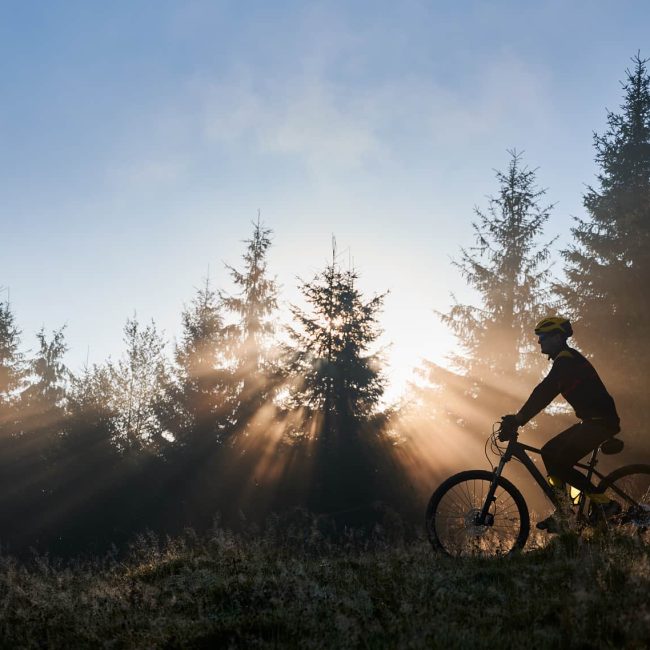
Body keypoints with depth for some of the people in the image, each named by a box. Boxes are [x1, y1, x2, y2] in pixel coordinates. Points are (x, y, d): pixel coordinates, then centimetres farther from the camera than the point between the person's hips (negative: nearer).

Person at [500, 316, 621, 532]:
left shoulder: (567, 359, -15)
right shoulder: (566, 360, 18)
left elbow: (544, 392, -25)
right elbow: (545, 393, 21)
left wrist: (517, 420, -28)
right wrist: (517, 418, 15)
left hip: (601, 421, -10)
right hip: (592, 420, 10)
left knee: (559, 464, -13)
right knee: (549, 452, 8)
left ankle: (604, 503, -3)